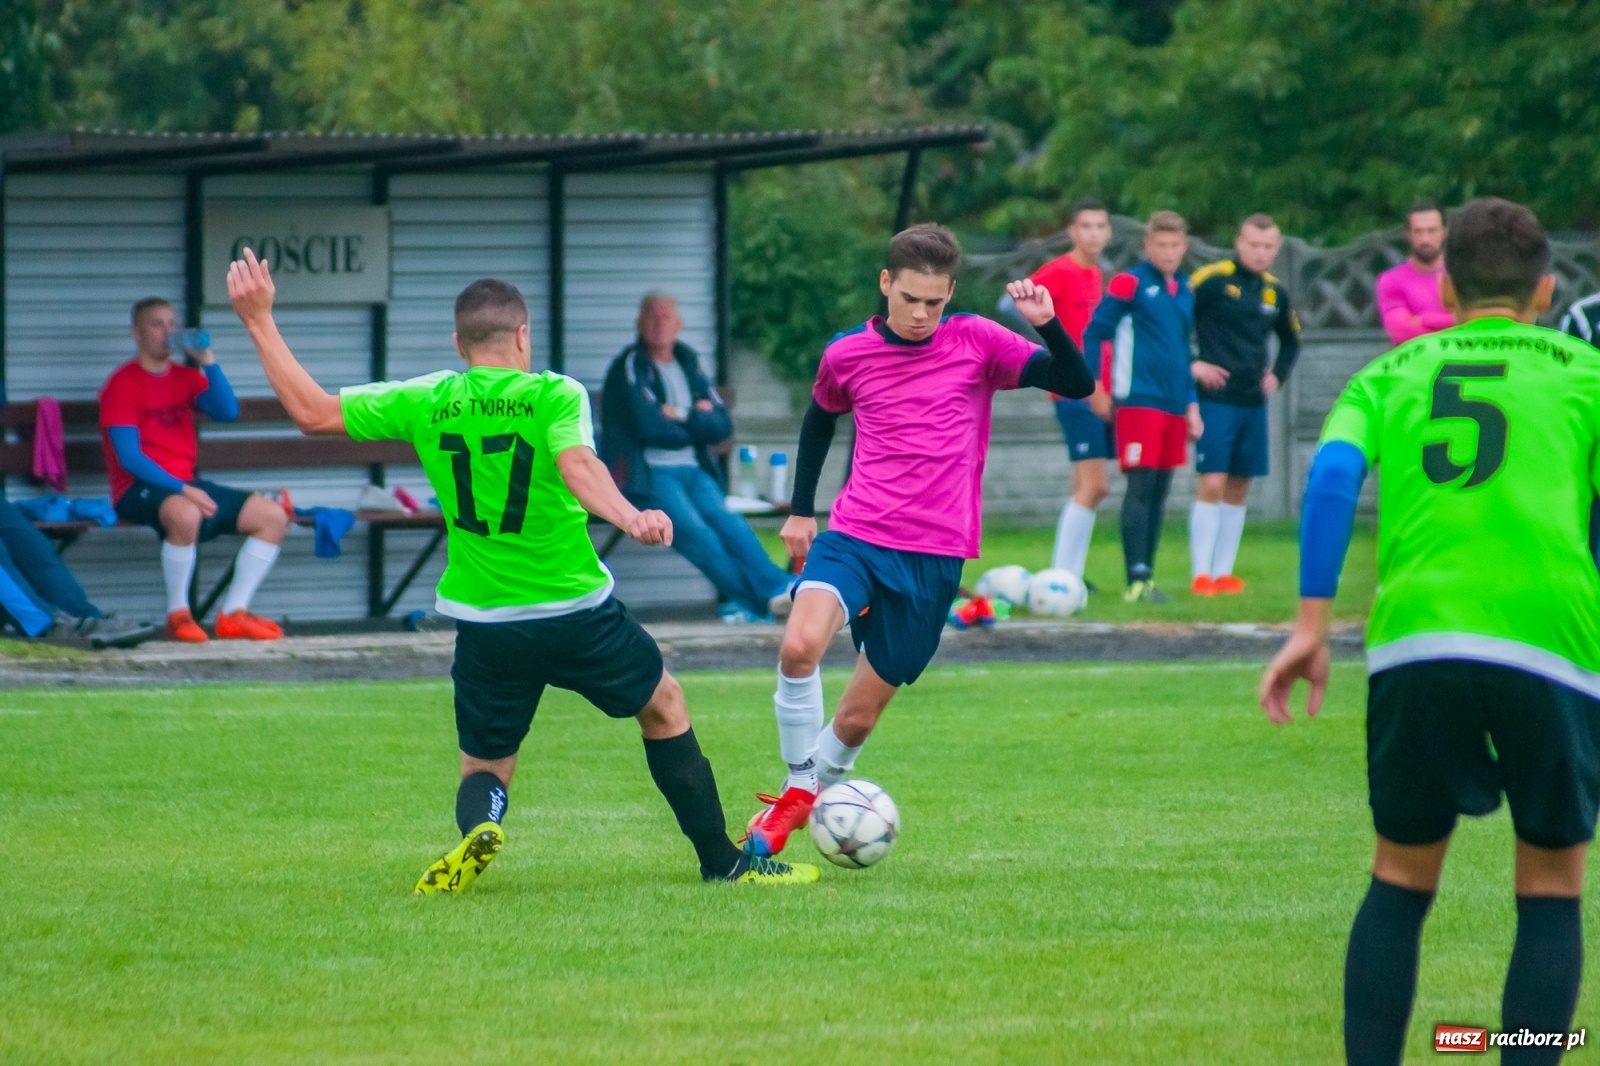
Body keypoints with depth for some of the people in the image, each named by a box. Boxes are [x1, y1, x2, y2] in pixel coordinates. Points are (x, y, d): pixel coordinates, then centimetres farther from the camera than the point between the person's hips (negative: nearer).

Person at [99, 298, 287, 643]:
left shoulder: (185, 378, 15)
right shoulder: (123, 384, -7)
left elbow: (228, 412, 0)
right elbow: (129, 458, -15)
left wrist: (207, 361, -8)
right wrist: (182, 489, -24)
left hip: (186, 485, 8)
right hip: (139, 489, -8)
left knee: (273, 516, -3)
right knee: (185, 514, -41)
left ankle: (233, 614, -2)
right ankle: (178, 615, -23)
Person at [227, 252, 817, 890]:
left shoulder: (424, 405, -2)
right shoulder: (555, 396, -9)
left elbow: (311, 410, 2)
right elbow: (576, 466, -30)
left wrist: (259, 320, 7)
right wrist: (630, 519, -44)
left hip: (484, 624, 1)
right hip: (577, 610, -1)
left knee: (484, 769, 15)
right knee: (663, 706, 24)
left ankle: (476, 827, -22)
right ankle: (722, 860, 29)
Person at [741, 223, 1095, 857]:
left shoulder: (976, 343, 0)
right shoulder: (848, 355, 5)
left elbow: (1077, 384, -5)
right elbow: (820, 418, 26)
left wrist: (1047, 325, -22)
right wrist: (800, 510, 24)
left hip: (935, 558, 0)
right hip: (855, 536, 0)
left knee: (858, 717, 3)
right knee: (799, 647, -28)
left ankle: (801, 806, 27)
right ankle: (795, 791, -11)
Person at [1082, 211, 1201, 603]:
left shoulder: (1184, 292, 15)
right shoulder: (1129, 284, -4)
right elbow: (1094, 333, -3)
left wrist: (1191, 402, 20)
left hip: (1174, 405, 7)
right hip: (1139, 401, -7)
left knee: (1160, 491, 8)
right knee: (1141, 486, -11)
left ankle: (1147, 575, 13)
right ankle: (1137, 580, -14)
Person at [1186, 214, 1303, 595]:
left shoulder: (1275, 291, 11)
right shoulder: (1212, 279, -7)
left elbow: (1292, 339, 27)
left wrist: (1278, 376, 12)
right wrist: (1190, 365, -12)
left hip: (1254, 403, 6)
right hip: (1215, 400, -6)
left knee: (1239, 488, 8)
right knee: (1212, 483, -11)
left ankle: (1223, 572, 14)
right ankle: (1200, 575, -7)